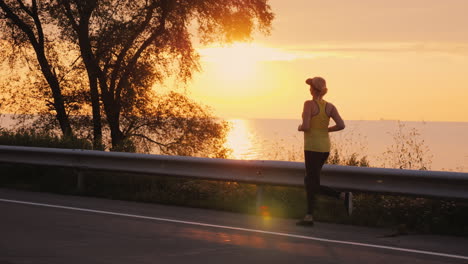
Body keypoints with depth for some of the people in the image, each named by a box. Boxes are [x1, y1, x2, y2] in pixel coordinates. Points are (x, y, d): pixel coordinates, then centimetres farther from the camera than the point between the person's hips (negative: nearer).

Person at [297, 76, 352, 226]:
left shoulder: (309, 104, -12)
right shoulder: (330, 106, 4)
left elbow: (305, 126, -20)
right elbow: (341, 125, -5)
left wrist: (300, 128, 3)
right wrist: (325, 130, 11)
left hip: (312, 147, -7)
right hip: (325, 147, 7)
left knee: (315, 185, -2)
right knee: (310, 180, 15)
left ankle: (343, 195, -18)